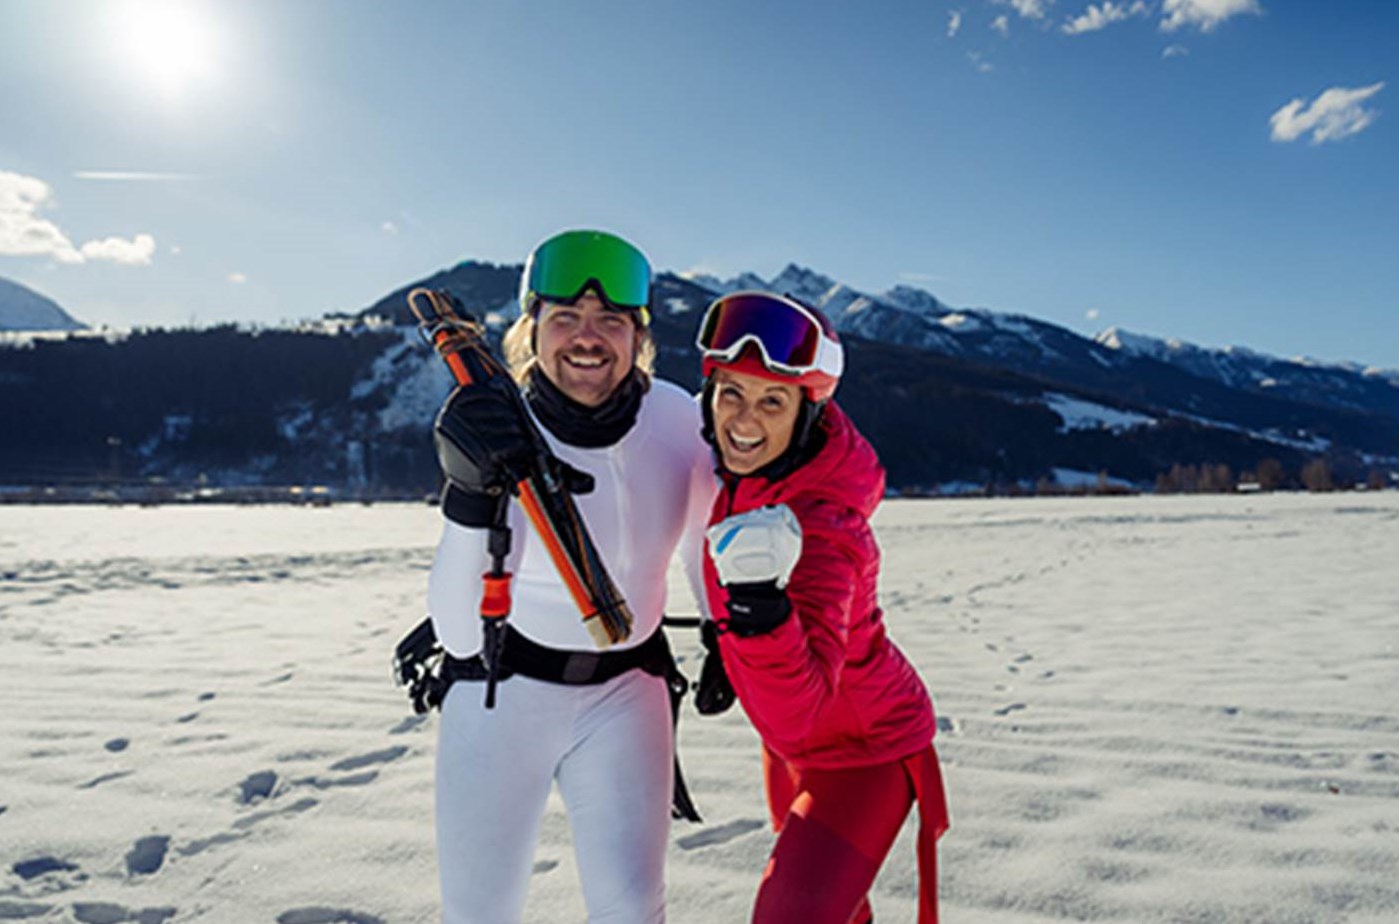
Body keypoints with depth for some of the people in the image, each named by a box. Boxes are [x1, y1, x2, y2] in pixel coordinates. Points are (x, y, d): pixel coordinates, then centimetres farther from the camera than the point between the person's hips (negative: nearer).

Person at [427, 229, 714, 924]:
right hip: (503, 687, -1)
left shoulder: (678, 419, -14)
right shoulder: (502, 437, -20)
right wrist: (471, 494, -35)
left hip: (624, 690, 2)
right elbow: (461, 630, -23)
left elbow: (706, 543, 6)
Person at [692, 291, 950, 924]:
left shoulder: (821, 526, -37)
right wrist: (727, 641, 6)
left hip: (865, 751, -8)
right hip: (793, 743, 8)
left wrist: (760, 603, -61)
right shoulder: (745, 468, -15)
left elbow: (797, 707, -45)